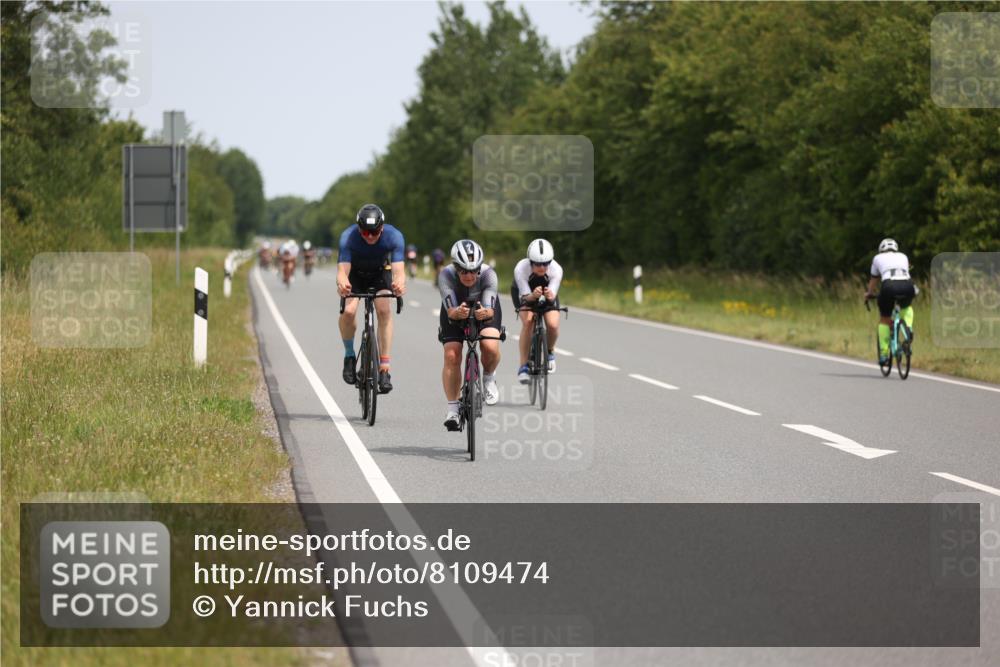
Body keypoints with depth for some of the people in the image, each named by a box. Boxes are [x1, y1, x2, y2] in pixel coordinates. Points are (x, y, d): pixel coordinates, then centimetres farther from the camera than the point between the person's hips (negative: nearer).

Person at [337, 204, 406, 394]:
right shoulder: (348, 237, -32)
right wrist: (342, 283, -63)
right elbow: (343, 269, -39)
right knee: (348, 311, -25)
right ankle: (349, 355, 0)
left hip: (381, 273, 0)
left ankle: (384, 368, -21)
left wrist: (399, 283, -63)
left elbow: (398, 270, -39)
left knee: (385, 311, -24)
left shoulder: (393, 236, -31)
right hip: (355, 273, 0)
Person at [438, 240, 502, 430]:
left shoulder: (488, 274, -34)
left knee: (490, 347, -28)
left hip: (485, 309, -1)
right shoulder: (446, 275, -34)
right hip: (455, 311, 1)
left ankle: (489, 378, 5)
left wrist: (485, 312, -65)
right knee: (452, 356, -16)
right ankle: (452, 409, -3)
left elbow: (491, 309, -42)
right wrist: (457, 312, -64)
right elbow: (450, 311, -41)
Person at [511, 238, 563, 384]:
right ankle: (523, 366, -18)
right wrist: (533, 296, -58)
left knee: (553, 324, -22)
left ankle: (550, 351, 12)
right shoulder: (521, 269, -37)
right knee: (528, 321, -28)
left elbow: (553, 297, -36)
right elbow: (525, 296, -35)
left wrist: (550, 296, -60)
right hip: (524, 292, -1)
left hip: (547, 291, 1)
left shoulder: (556, 270, -34)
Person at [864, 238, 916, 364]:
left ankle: (883, 354, 13)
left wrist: (869, 293, 57)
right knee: (907, 306, 36)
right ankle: (908, 327, 7)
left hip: (889, 286, -2)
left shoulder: (878, 258, 28)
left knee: (884, 319, 17)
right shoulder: (903, 257, 32)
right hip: (907, 286, 2)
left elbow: (874, 280, 39)